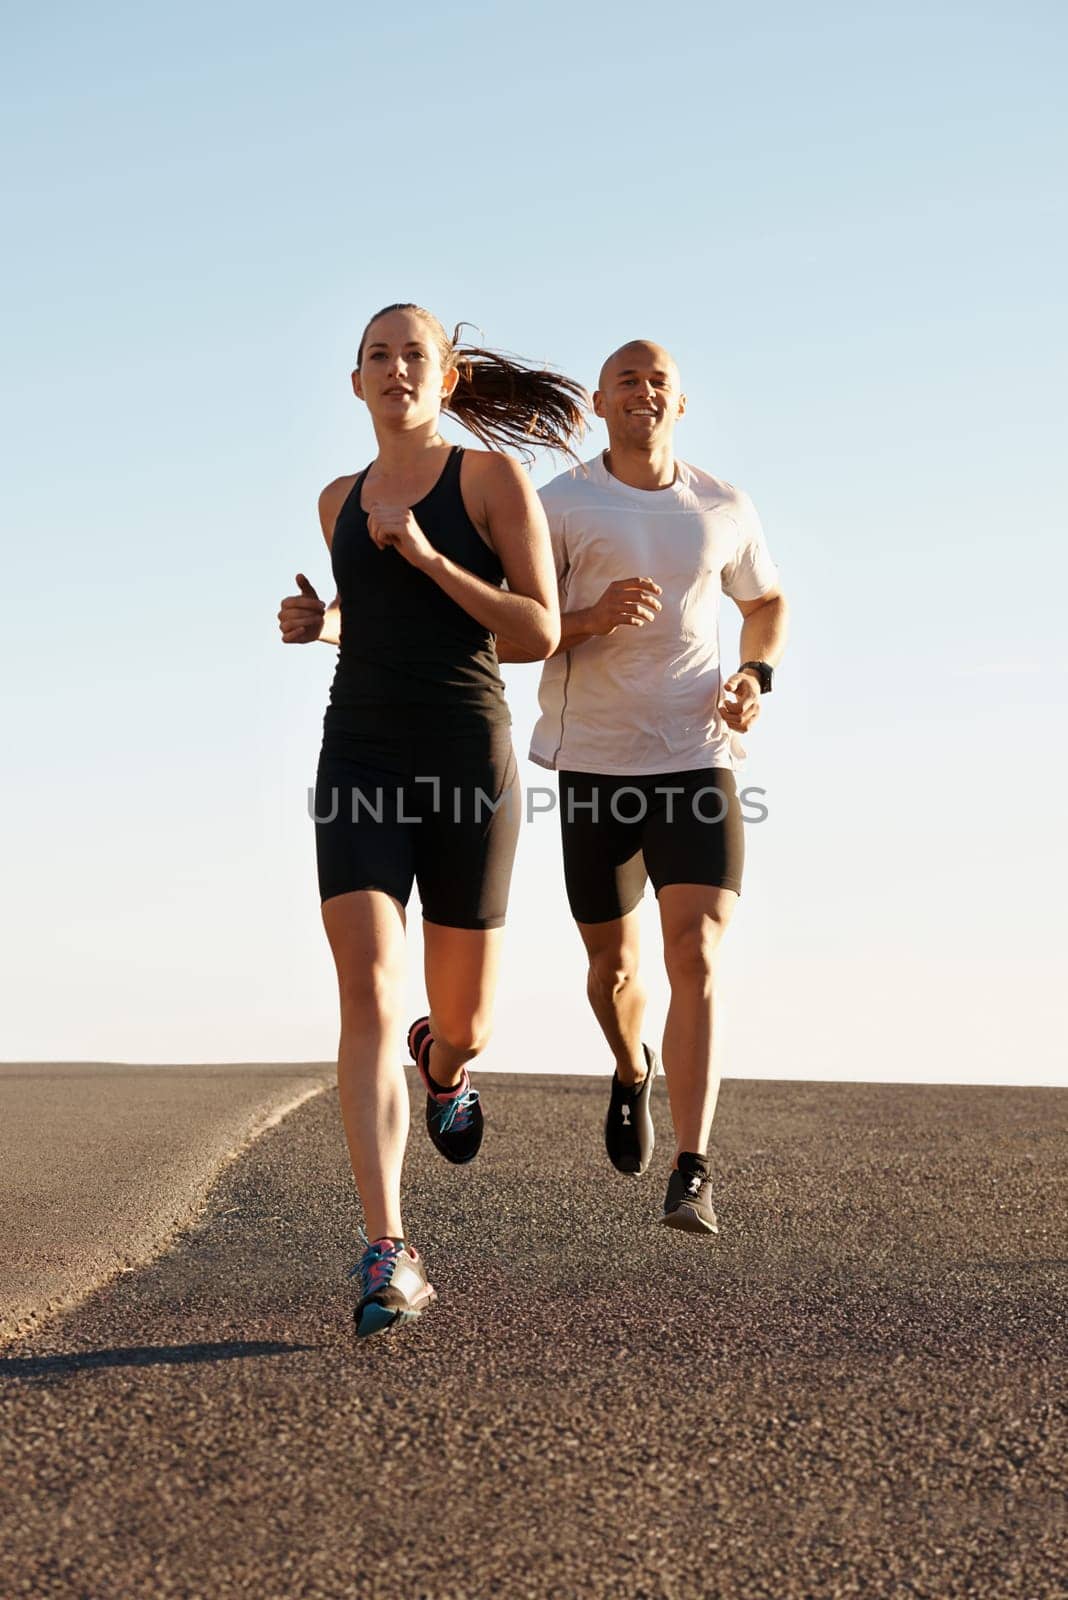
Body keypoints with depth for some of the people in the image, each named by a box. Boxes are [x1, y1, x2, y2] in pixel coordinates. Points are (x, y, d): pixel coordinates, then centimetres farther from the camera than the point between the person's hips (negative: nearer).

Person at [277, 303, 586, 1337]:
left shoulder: (494, 476, 0)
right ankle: (388, 1259, -19)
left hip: (467, 763, -2)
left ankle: (442, 1064, 49)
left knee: (461, 1022, 8)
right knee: (369, 1002, -17)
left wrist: (428, 556, -15)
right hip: (360, 760, 2)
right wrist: (319, 624, 8)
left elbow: (541, 634, -6)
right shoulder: (340, 502, 15)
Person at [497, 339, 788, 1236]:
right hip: (593, 766, 0)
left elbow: (767, 603, 23)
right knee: (613, 966, 14)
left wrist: (757, 678, 2)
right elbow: (501, 637, -5)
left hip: (697, 763, 0)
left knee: (696, 958, -16)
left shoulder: (725, 510, 6)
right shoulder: (556, 507, -2)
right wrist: (589, 621, -24)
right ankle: (633, 1074, 48)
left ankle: (691, 1177, -19)